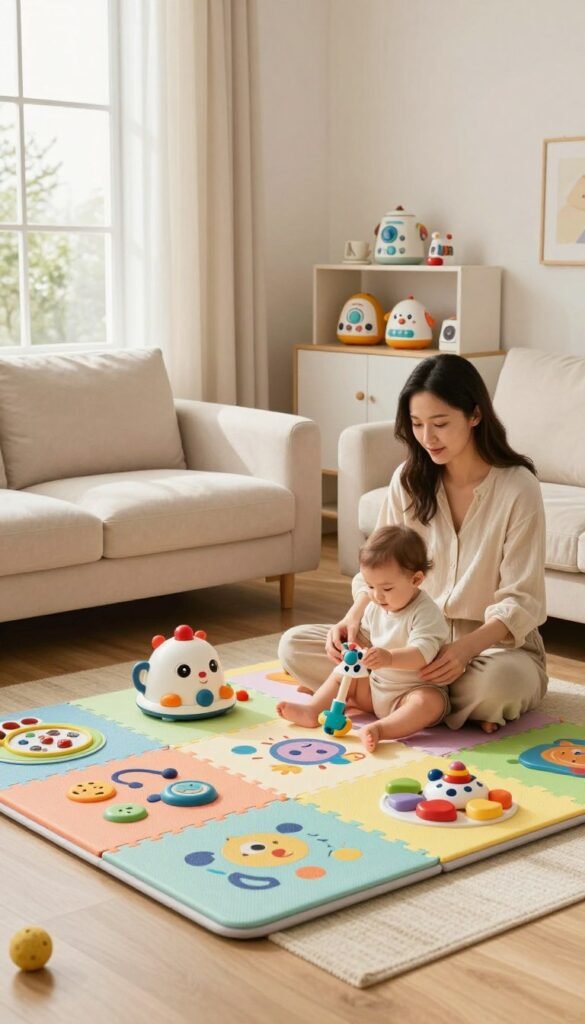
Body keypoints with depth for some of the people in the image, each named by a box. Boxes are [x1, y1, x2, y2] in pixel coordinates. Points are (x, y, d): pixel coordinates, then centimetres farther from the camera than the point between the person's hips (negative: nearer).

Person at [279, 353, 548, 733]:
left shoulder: (518, 488, -14)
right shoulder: (409, 479, 0)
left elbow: (520, 602, -15)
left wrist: (465, 647, -33)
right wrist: (355, 616, -17)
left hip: (494, 642, -5)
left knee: (499, 682, -42)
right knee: (295, 646, -12)